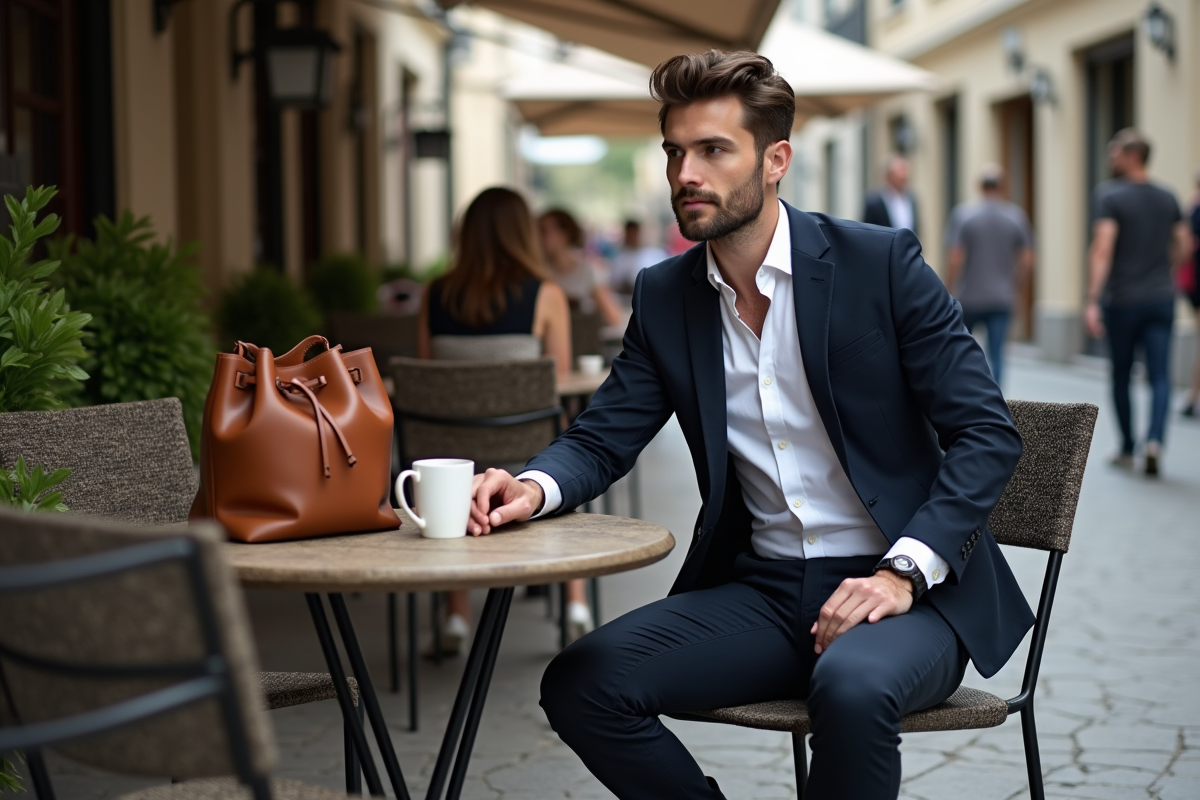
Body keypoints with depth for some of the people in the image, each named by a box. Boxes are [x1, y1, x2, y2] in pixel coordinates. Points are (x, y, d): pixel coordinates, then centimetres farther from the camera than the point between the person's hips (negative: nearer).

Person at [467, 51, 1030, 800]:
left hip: (907, 590, -4)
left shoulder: (883, 263, -8)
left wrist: (903, 572, -21)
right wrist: (535, 487, -15)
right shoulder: (665, 297, 7)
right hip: (762, 590, 5)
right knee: (580, 683, -17)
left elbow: (988, 434, -9)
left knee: (853, 685, -37)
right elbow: (602, 438, 9)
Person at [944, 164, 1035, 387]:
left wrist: (949, 291, 0)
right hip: (1002, 298, 1)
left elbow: (955, 260, -11)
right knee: (996, 354, 0)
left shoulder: (963, 214, -6)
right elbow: (1027, 262, 2)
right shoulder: (1016, 216, 2)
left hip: (968, 296, -1)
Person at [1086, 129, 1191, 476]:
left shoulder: (1109, 196, -9)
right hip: (1162, 298, 3)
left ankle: (1127, 450, 19)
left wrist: (1092, 301, -22)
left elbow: (1102, 249, -18)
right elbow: (1184, 246, 12)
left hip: (1122, 300, -3)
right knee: (1160, 375, -1)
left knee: (1121, 375, 11)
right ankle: (1154, 441, -22)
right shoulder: (1167, 198, 8)